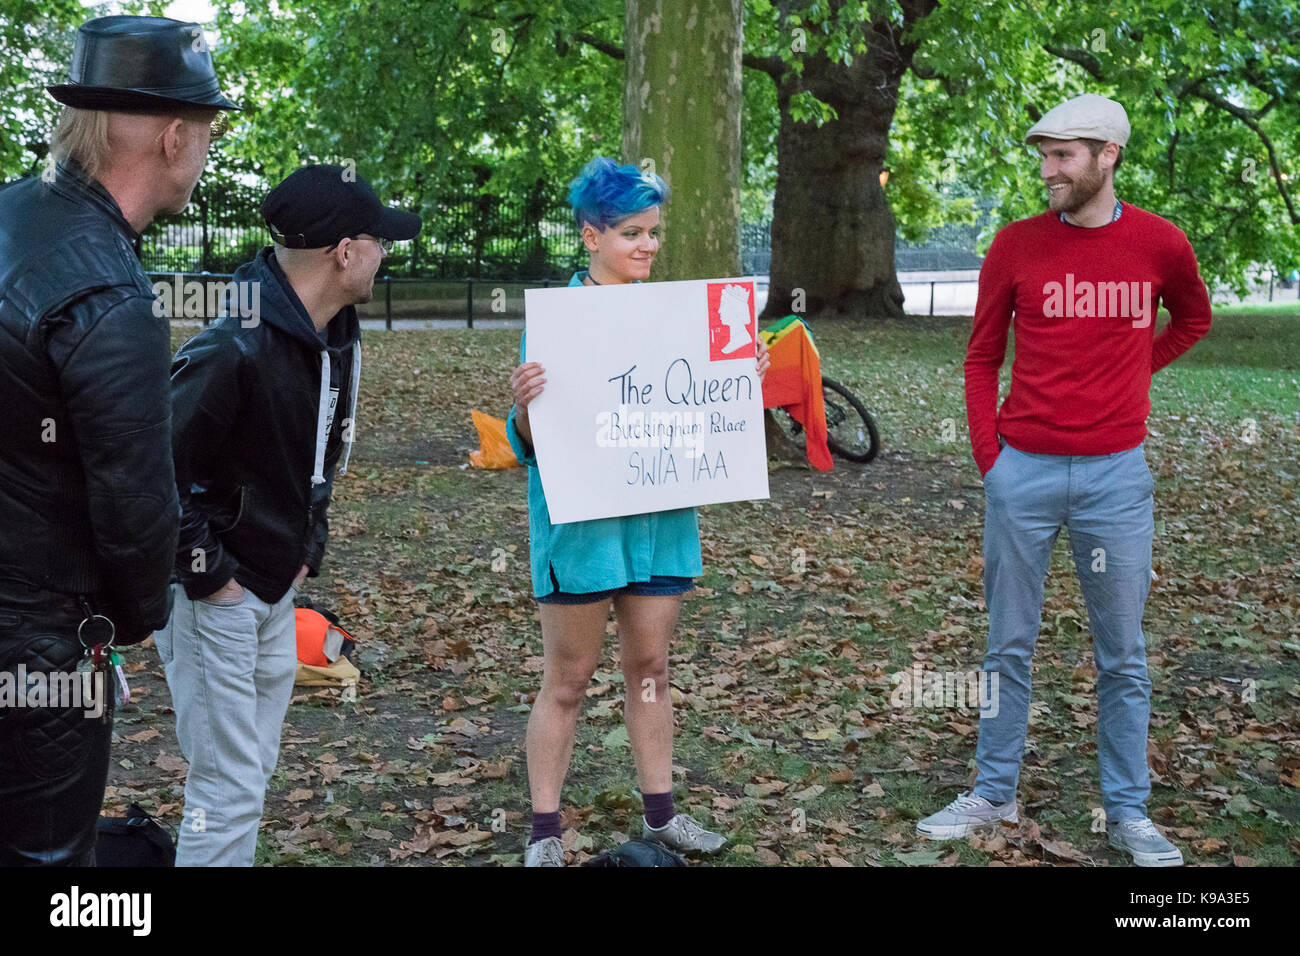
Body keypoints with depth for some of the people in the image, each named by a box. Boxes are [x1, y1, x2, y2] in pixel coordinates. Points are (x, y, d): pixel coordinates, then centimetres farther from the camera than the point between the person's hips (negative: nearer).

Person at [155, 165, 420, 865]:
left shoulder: (336, 339, 3)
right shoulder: (234, 352, -27)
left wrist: (309, 544, 12)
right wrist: (204, 572, -19)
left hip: (274, 592, 9)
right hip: (214, 597, -9)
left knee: (252, 771, 20)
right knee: (228, 791, -2)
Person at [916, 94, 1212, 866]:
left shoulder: (1160, 243, -1)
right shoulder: (1017, 244, -1)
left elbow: (1193, 318, 19)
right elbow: (983, 357, 5)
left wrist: (1131, 374, 6)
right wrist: (988, 455, -2)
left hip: (1117, 473, 0)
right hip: (1023, 473, 0)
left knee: (1123, 654, 8)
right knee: (1010, 646, 10)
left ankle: (1128, 812, 20)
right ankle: (994, 794, 23)